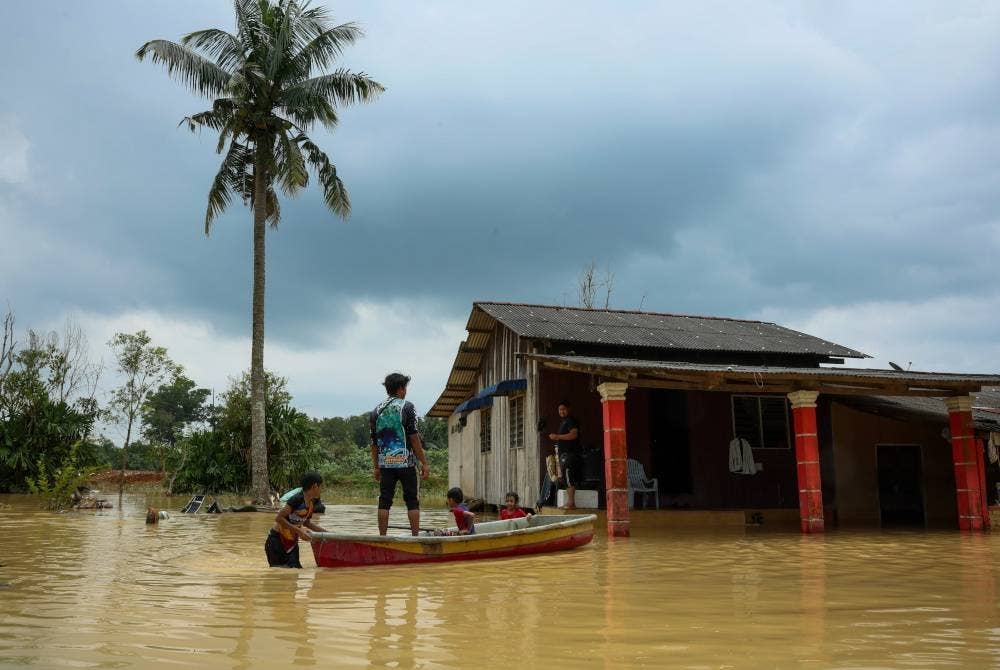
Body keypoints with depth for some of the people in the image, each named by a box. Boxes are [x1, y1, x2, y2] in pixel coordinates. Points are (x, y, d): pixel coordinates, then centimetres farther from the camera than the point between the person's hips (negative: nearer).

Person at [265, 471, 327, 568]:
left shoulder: (311, 504, 3)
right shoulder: (297, 499, -22)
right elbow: (278, 518, -25)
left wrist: (325, 532, 17)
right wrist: (299, 531, -28)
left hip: (292, 543, 8)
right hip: (277, 542, -8)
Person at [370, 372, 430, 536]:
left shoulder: (376, 411, 9)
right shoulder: (406, 407, -5)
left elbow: (374, 443, 11)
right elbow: (414, 438, -9)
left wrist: (376, 467, 18)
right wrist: (424, 463, -5)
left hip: (385, 463, 4)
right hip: (405, 462, -4)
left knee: (384, 502, 6)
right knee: (412, 501, 3)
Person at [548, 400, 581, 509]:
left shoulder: (571, 421, -7)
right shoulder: (563, 422, 24)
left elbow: (574, 435, -20)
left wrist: (558, 436, -19)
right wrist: (555, 438, 16)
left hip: (569, 454, -10)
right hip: (564, 453, 10)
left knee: (569, 479, -14)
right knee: (568, 479, 9)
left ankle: (571, 502, -16)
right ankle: (570, 502, 11)